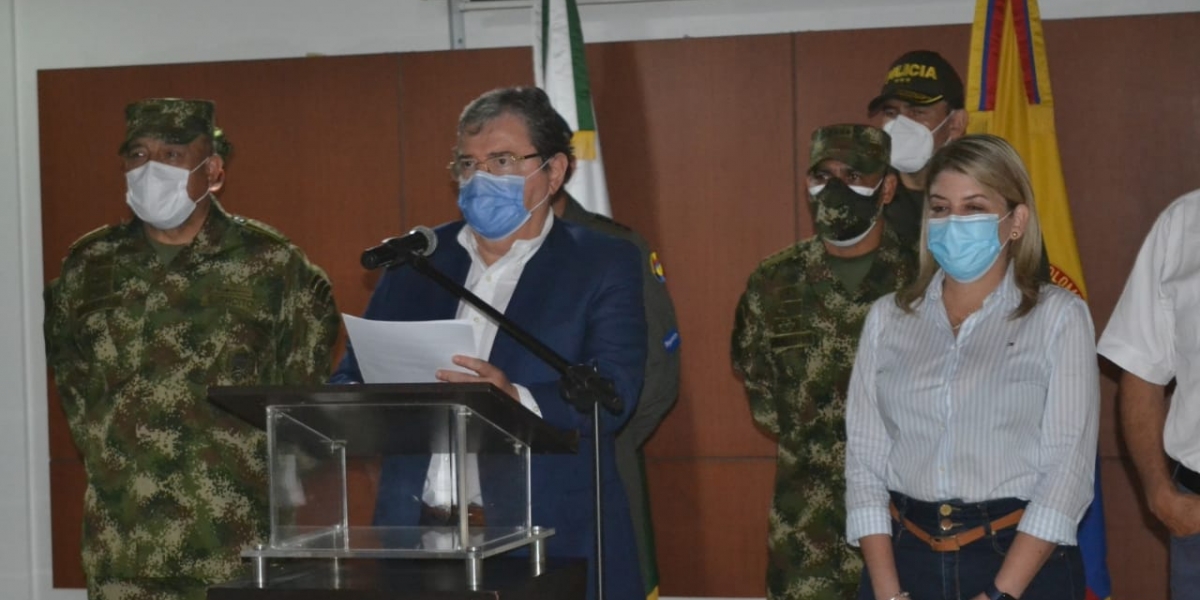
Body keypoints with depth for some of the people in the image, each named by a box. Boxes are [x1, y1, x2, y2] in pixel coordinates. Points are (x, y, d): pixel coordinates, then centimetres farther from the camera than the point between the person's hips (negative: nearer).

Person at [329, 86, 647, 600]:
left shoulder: (603, 264, 3)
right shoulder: (415, 259, 15)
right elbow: (351, 376, 15)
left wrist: (518, 401, -28)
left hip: (549, 544, -3)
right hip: (417, 537, 3)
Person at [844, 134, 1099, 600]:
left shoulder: (1059, 317, -2)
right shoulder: (887, 318, 6)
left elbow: (1068, 467, -8)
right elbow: (865, 459, 2)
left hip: (1023, 560, -2)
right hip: (904, 555, 2)